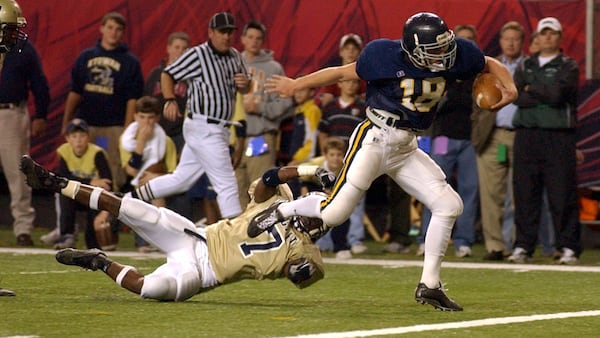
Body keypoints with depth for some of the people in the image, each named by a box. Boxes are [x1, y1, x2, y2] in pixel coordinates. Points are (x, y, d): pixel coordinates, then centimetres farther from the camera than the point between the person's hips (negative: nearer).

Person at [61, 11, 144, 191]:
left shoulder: (130, 62, 3)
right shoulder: (85, 57, 11)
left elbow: (132, 100, 0)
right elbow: (74, 93, 12)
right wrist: (66, 124, 8)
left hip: (114, 128, -3)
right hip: (85, 124, 3)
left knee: (114, 178, -6)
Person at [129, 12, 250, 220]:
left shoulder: (235, 57, 12)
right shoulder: (197, 55, -10)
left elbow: (245, 89, 20)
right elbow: (167, 75, -7)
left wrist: (244, 84, -4)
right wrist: (170, 100, -24)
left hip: (219, 130, 8)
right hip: (204, 129, -8)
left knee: (181, 180, 14)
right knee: (226, 184, -9)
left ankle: (132, 198, 23)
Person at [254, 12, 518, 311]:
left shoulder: (455, 55, -4)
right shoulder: (386, 55, -15)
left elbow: (489, 64, 14)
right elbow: (343, 73, -2)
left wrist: (509, 87, -6)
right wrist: (296, 84, 1)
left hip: (406, 148, 6)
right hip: (375, 139, -6)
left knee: (449, 205, -3)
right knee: (333, 214, -10)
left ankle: (429, 286, 7)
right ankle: (281, 211, 21)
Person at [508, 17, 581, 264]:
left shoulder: (568, 67, 6)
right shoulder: (525, 66, 17)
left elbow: (557, 93, -11)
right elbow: (516, 96, 0)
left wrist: (531, 90, 0)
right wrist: (545, 96, -6)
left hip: (558, 135, -3)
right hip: (527, 135, 3)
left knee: (562, 193, -6)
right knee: (525, 193, 2)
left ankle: (568, 248, -4)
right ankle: (523, 246, 7)